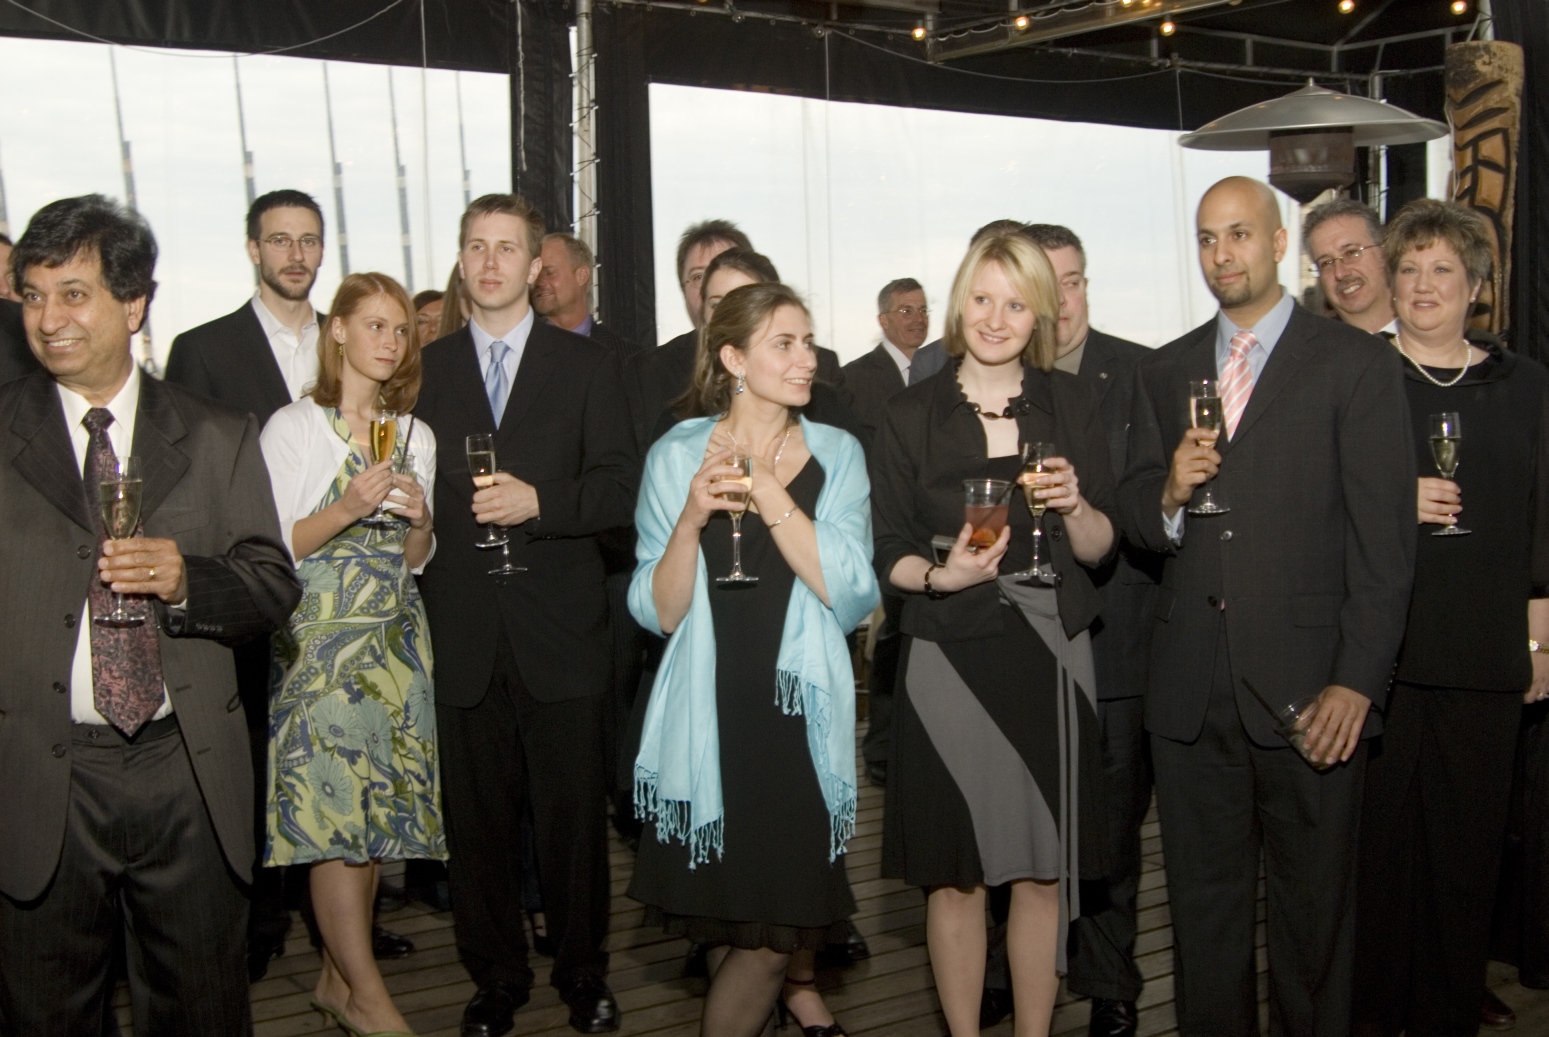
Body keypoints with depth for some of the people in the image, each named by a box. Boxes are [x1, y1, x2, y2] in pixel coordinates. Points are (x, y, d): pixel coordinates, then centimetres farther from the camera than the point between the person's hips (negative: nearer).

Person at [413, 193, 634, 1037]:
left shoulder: (585, 367, 7)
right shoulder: (425, 371, 11)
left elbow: (619, 488, -1)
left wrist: (538, 501, -15)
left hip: (560, 634, -1)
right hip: (463, 638, 1)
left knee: (574, 816, 6)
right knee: (476, 822, 7)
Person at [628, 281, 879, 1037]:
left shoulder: (835, 454, 2)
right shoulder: (676, 456, 1)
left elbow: (849, 596, -10)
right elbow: (658, 613, -3)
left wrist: (768, 492, -16)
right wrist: (692, 520, -18)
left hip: (797, 719, 1)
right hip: (710, 716, 0)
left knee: (767, 932, 5)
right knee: (757, 925, 8)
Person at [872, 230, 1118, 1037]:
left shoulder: (1069, 403, 6)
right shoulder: (913, 414, 2)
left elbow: (1099, 549, 6)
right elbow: (886, 551, 2)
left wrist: (1075, 504, -14)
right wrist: (940, 575, -17)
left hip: (1050, 657, 2)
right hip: (948, 659, -1)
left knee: (1044, 872, 7)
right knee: (955, 874, 4)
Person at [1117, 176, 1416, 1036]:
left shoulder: (1356, 363, -2)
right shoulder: (1163, 373, 12)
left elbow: (1384, 538, -7)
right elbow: (1137, 523, 12)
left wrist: (1358, 681, -14)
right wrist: (1168, 497, -11)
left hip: (1306, 687, -4)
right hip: (1190, 692, 4)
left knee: (1313, 911, 9)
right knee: (1202, 905, 14)